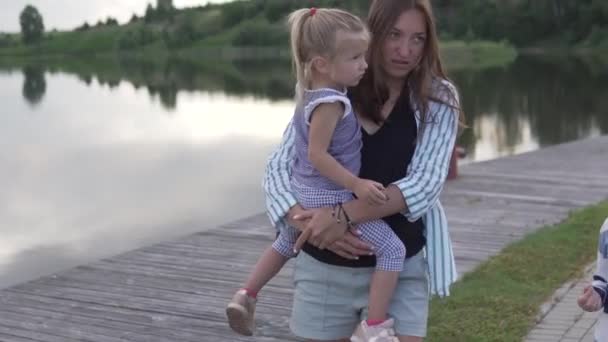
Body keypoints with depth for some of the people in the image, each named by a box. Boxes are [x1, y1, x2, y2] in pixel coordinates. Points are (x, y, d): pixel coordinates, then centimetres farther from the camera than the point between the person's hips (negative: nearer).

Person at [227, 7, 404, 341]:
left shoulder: (309, 91, 5)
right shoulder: (330, 102, -23)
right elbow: (317, 154, -25)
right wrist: (356, 185, -24)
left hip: (302, 193, 9)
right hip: (331, 199, -9)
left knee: (285, 244, 34)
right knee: (392, 249, -6)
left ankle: (245, 296, 40)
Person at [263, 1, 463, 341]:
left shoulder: (437, 99, -5)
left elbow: (425, 183, -16)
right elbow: (279, 167, -5)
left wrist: (344, 214, -27)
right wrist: (308, 222, -24)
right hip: (324, 266, 1)